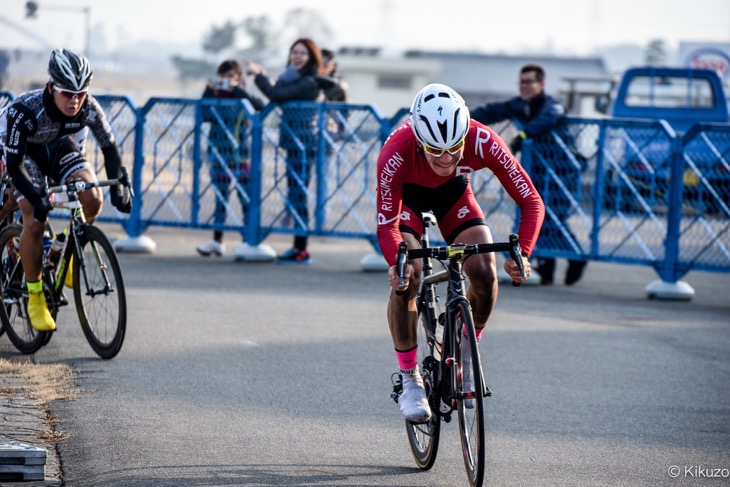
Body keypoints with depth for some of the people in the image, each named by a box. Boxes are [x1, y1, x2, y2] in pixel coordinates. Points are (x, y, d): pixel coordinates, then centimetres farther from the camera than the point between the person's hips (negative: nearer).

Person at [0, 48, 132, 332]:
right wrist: (36, 199, -47)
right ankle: (35, 297, -4)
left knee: (93, 200, -22)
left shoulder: (88, 108, -28)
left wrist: (118, 188, -31)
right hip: (25, 152, -3)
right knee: (35, 220, -19)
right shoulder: (25, 110, -37)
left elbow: (109, 147, -16)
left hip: (60, 147, 3)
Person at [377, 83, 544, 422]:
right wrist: (397, 263, -54)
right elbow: (386, 225, -33)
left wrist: (522, 254, -47)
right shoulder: (395, 155, -40)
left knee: (485, 273, -18)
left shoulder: (482, 142, -37)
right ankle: (409, 380, -5)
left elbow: (531, 201, -32)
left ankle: (465, 355, 9)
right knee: (407, 280, -23)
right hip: (406, 195, -2)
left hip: (453, 192, 2)